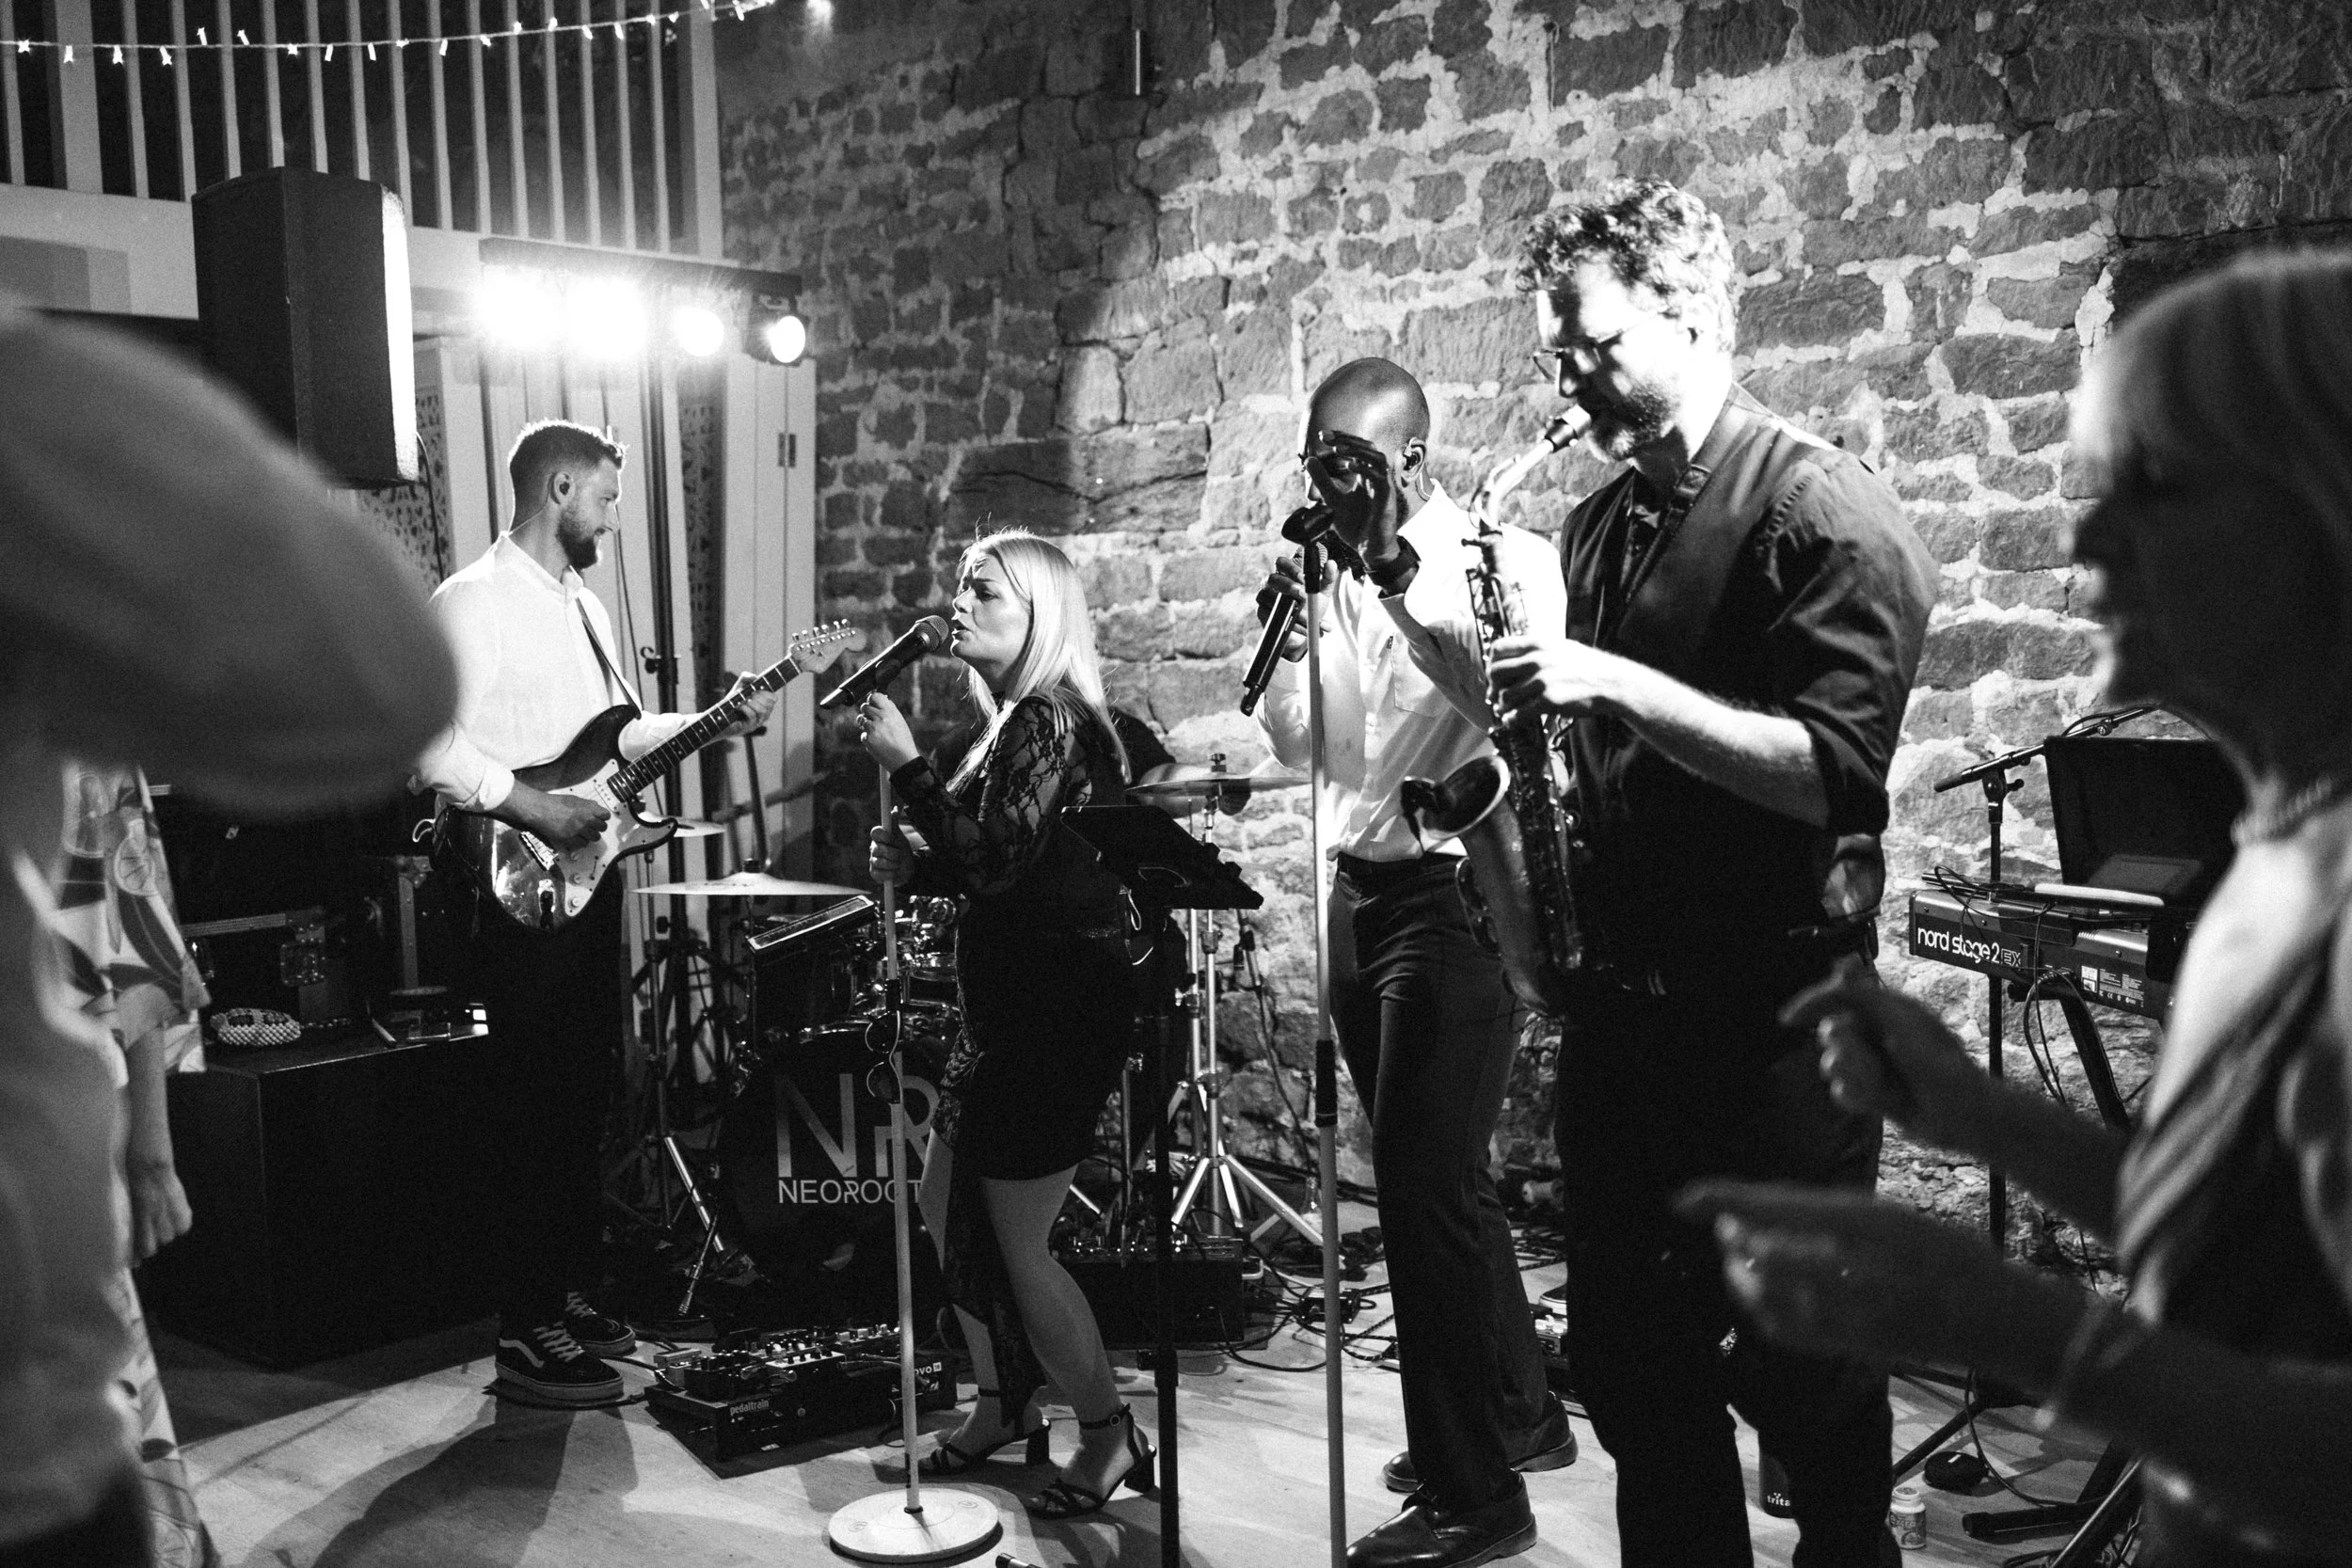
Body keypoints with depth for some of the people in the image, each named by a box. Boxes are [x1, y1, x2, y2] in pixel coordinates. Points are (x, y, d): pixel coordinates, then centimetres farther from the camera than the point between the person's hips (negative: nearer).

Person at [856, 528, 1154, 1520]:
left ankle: (1111, 1440, 15)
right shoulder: (1019, 720, 14)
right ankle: (1002, 1406, 32)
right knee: (946, 1207, 17)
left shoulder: (1048, 719, -16)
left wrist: (903, 763, -21)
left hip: (1061, 1012, -10)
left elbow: (996, 861, -25)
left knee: (1015, 1241, -2)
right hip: (1017, 1004, 10)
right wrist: (913, 866, 3)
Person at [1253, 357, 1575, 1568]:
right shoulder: (1343, 580, 12)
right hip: (1359, 895, 8)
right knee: (1431, 1179, 17)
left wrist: (1401, 581, -26)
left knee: (1426, 1189, -7)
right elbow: (1291, 746, 14)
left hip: (1455, 898, -8)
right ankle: (1517, 1412, 35)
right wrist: (1282, 631, -2)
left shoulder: (1501, 561, -9)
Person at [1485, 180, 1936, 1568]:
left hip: (1771, 1016, -7)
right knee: (1629, 1358, 15)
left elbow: (1831, 773, -20)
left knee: (1801, 1371, 7)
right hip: (1624, 1002, 7)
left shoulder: (1825, 514, -11)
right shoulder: (1605, 524, 12)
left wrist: (1619, 685, -24)